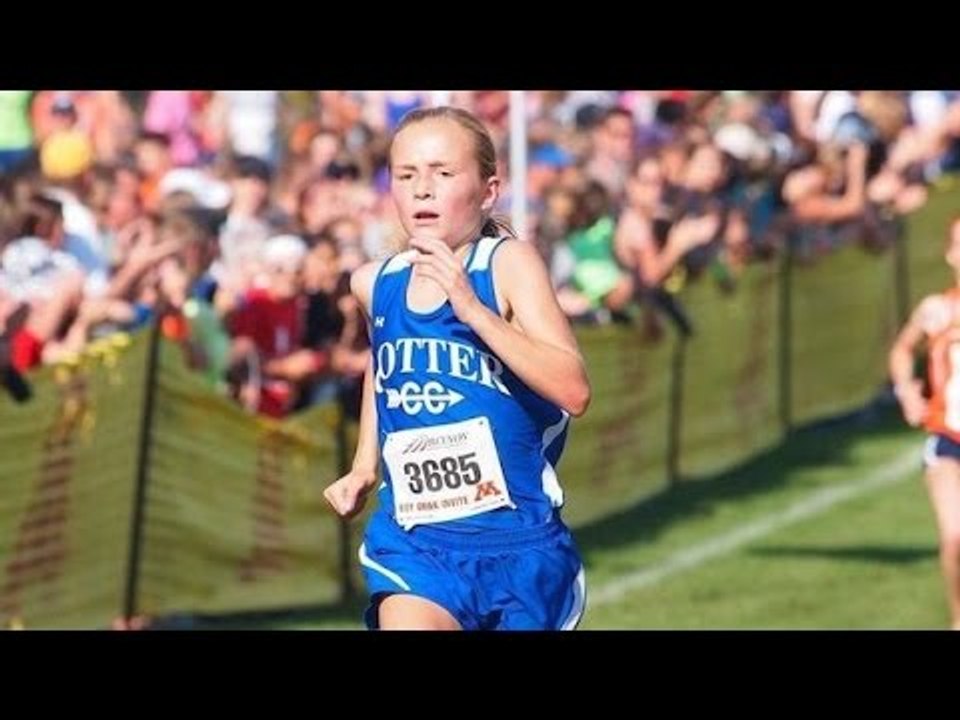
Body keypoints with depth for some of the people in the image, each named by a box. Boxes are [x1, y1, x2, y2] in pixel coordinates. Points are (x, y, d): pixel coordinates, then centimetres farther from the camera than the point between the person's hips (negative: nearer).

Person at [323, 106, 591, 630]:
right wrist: (364, 466, 22)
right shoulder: (375, 284, 4)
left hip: (516, 536, -2)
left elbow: (574, 391, -22)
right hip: (415, 539, 2)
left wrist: (474, 310, -27)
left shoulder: (508, 263, -10)